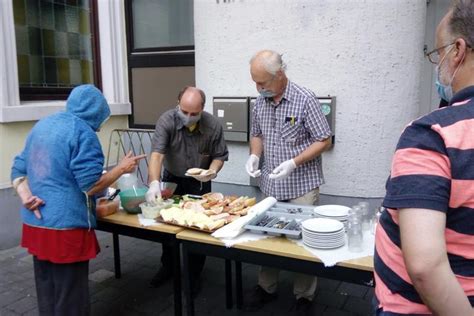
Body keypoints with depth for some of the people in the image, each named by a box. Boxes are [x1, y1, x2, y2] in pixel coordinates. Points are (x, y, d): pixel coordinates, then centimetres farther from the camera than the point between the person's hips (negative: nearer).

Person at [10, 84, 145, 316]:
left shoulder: (42, 125, 13)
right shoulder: (83, 132, -12)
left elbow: (18, 170, 14)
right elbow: (90, 186, -15)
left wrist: (26, 197, -1)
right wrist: (122, 168, -3)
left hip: (34, 224, 8)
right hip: (65, 227, -8)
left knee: (46, 295, 21)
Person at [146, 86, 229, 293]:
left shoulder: (213, 126, -19)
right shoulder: (167, 121, -23)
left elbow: (220, 156, -8)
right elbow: (157, 154, -33)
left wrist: (212, 171, -29)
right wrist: (154, 183, -46)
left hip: (199, 183, 0)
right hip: (171, 180, 1)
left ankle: (195, 273, 20)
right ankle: (168, 266, 31)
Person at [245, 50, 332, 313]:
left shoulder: (305, 100, -13)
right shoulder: (260, 102, 4)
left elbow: (324, 141, -10)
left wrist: (293, 163, -21)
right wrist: (254, 155, -4)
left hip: (301, 187, -5)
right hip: (270, 186, 5)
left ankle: (304, 297, 23)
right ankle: (266, 288, 31)